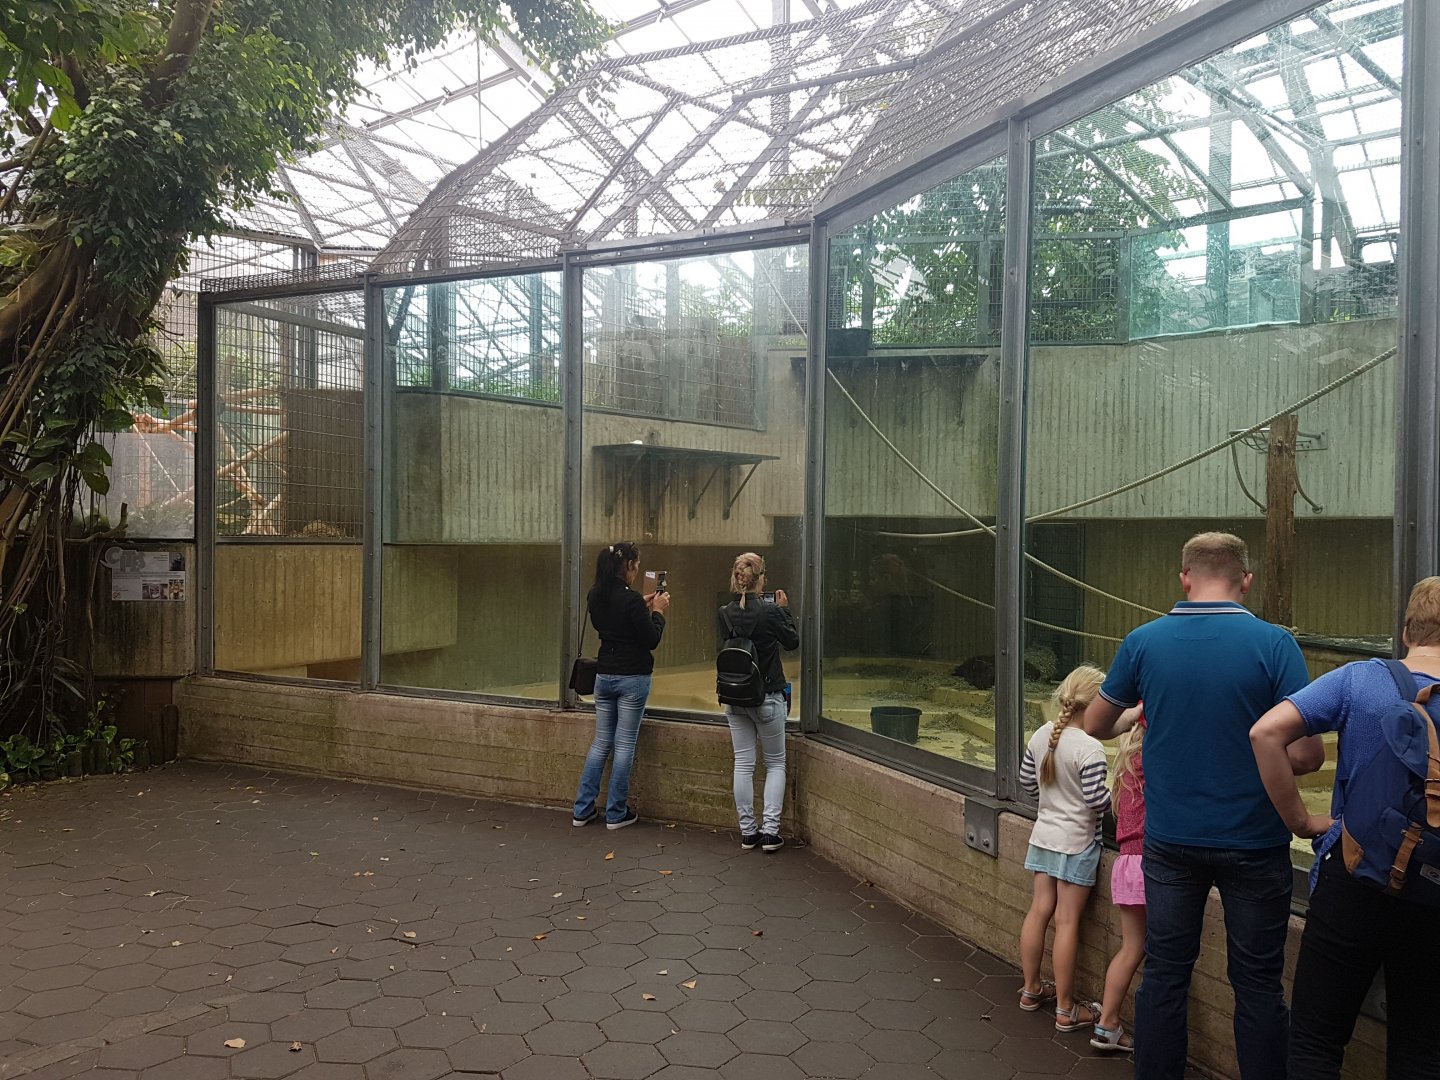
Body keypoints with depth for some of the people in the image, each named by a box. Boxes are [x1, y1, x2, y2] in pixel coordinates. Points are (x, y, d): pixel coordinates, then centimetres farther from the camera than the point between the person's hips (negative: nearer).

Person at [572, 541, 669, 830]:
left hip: (604, 675, 6)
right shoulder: (630, 599, -19)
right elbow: (651, 641, -13)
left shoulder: (595, 596, 3)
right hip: (632, 678, -6)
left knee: (601, 742, 14)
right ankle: (616, 814, 11)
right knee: (624, 745, 3)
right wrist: (658, 612, 0)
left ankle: (583, 810, 16)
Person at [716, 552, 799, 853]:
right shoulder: (770, 612, -18)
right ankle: (770, 831, 6)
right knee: (775, 763, 11)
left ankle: (747, 832, 16)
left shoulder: (723, 615, -6)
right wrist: (785, 609, 8)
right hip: (767, 698, -4)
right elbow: (793, 641, -2)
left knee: (743, 764, 11)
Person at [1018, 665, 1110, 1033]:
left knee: (1039, 910, 15)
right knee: (1067, 921, 0)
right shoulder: (1090, 749, -21)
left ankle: (1031, 989, 28)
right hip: (1076, 842, -6)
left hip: (1044, 834, 7)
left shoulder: (1042, 736, 0)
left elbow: (1027, 781, 9)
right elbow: (1097, 800, -19)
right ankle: (1066, 1010, 11)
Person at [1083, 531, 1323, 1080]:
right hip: (1252, 843, -2)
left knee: (1164, 973, 13)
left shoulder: (1143, 641, -6)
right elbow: (1305, 755, -16)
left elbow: (1094, 725, 7)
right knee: (1258, 983, 12)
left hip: (1170, 840, 2)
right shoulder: (1274, 643, -13)